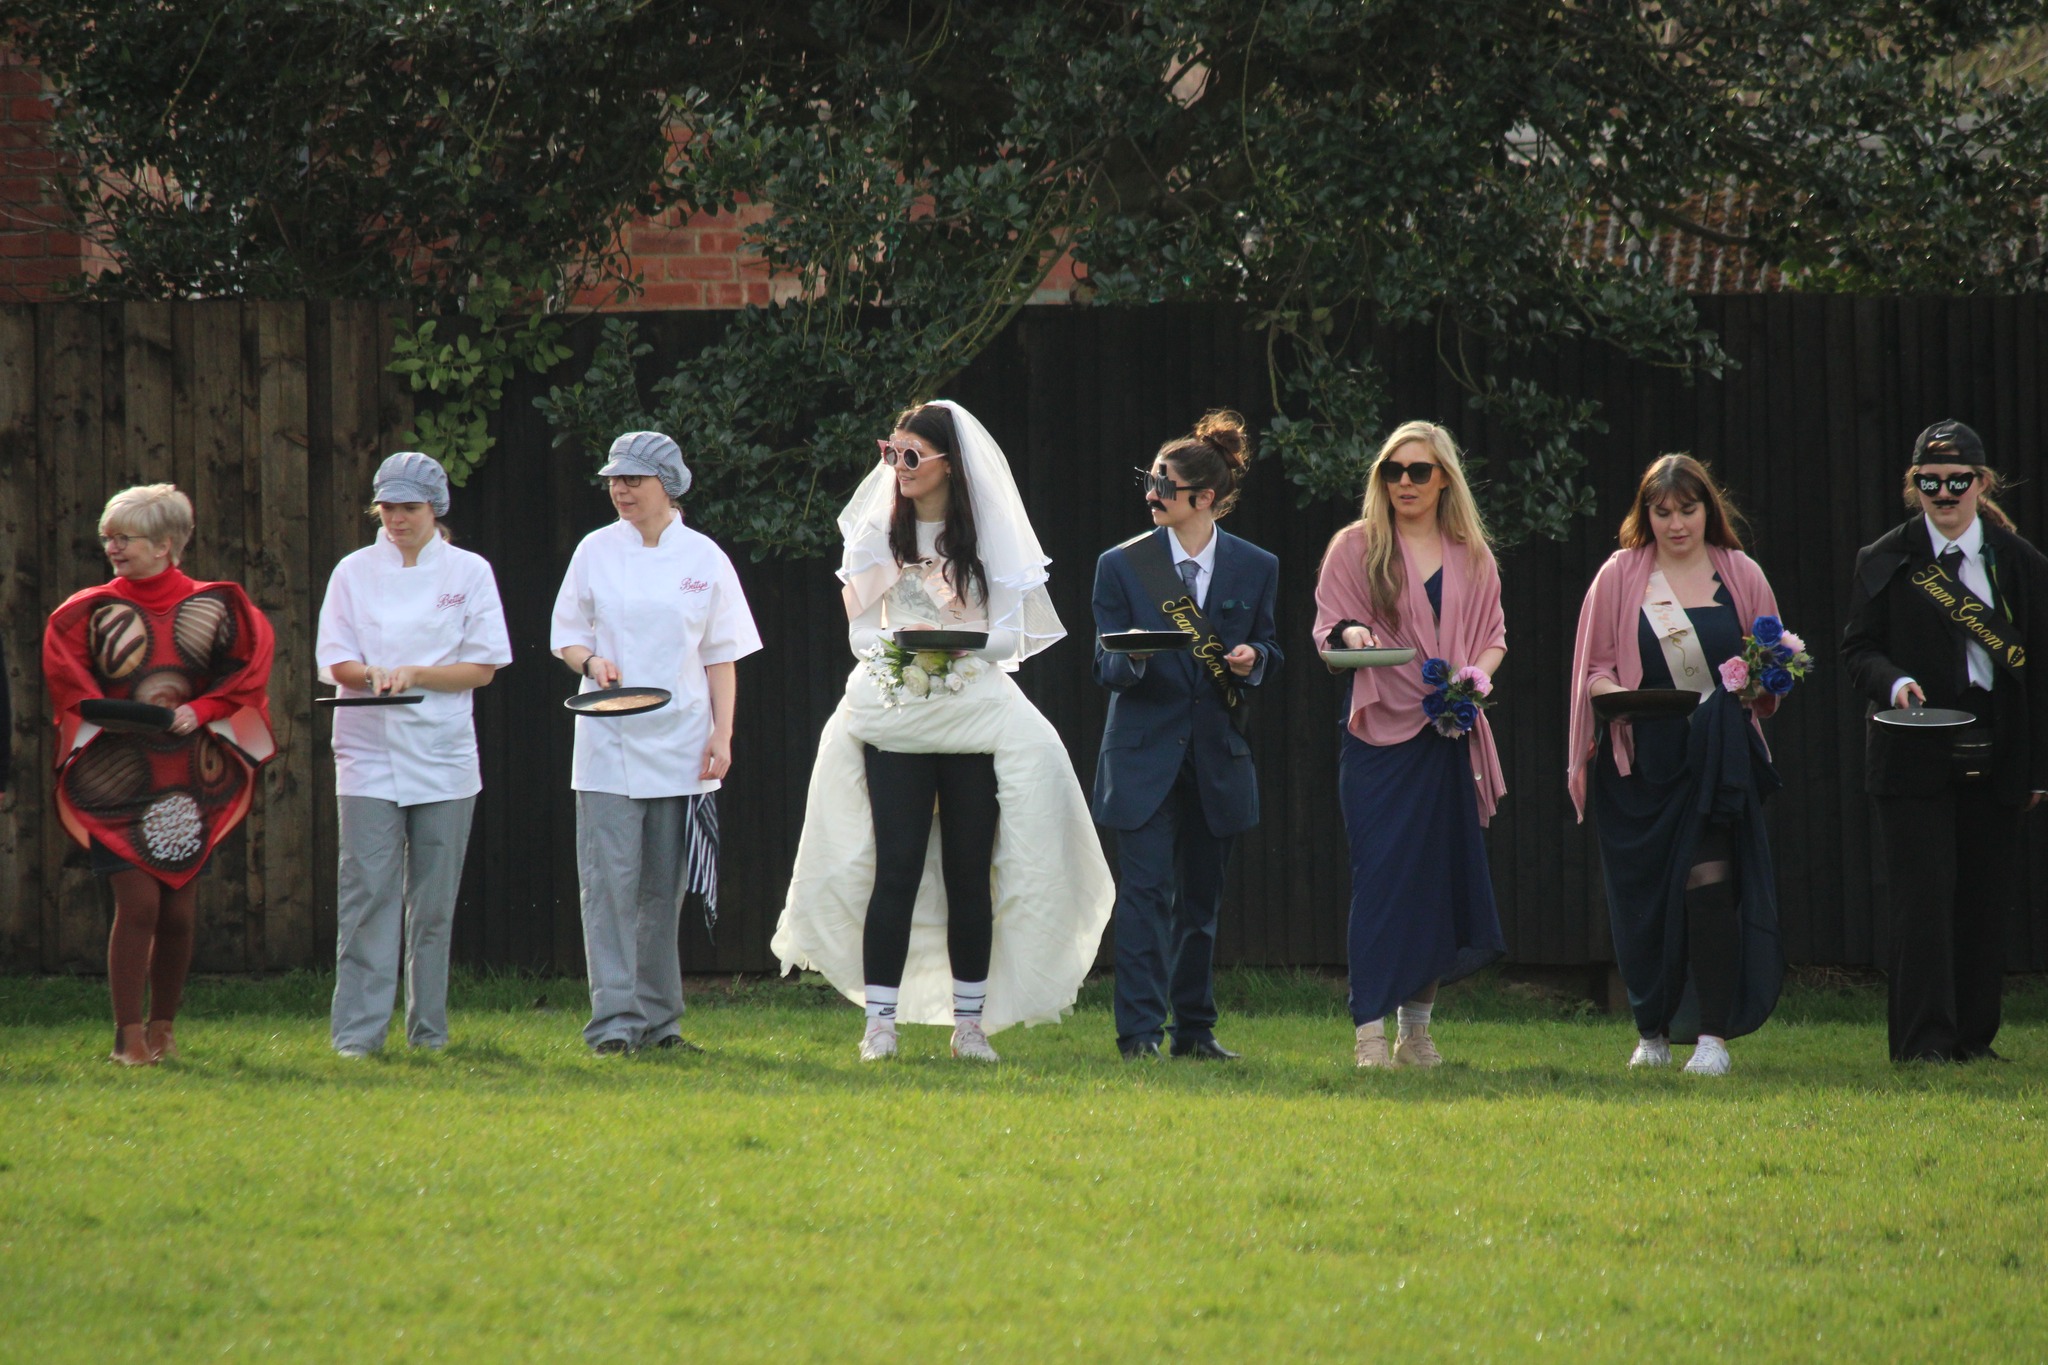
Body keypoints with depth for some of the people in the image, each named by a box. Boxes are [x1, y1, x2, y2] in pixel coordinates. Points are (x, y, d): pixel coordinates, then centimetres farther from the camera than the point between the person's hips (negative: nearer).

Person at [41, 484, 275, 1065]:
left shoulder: (215, 607, 5)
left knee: (178, 911, 3)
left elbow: (248, 667, 2)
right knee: (138, 903, -12)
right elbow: (66, 677, 1)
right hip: (118, 774, -1)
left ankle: (163, 1027, 19)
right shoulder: (92, 611, 3)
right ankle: (128, 1034, -6)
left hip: (190, 777, 1)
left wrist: (201, 709, -12)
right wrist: (111, 714, -16)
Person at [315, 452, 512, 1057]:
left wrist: (415, 676, -13)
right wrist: (371, 676, -19)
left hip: (443, 753, 0)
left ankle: (429, 1026, 11)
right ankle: (358, 1029, -9)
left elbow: (483, 667, 2)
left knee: (434, 897, 3)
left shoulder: (468, 572, 5)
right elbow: (335, 661, 3)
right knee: (367, 892, -8)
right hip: (370, 752, 0)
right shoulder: (355, 572, 6)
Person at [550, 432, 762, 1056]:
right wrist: (592, 662, -13)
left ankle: (656, 1020, 13)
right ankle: (613, 1022, -11)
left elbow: (721, 653, 6)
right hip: (609, 742, -1)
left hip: (680, 742, 1)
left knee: (664, 887, 5)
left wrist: (722, 734, -2)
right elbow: (566, 634, 9)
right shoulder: (596, 552, 3)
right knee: (611, 881, -9)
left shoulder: (702, 558, 4)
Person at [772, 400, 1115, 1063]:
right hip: (894, 717, 0)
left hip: (976, 715, 0)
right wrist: (893, 642, -13)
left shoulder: (989, 536, 2)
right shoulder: (877, 533, 7)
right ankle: (880, 1022, -6)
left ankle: (970, 1022, 8)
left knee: (970, 870, 1)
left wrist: (955, 642, -17)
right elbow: (860, 628, 8)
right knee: (896, 865, -8)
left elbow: (1010, 637, 1)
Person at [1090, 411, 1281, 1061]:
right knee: (1146, 891, -11)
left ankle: (1195, 1028, 17)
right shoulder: (1122, 565, 0)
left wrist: (1253, 660, -11)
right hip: (1143, 755, -2)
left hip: (1216, 757, 2)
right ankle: (1139, 1030, -12)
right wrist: (1133, 660, -24)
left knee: (1201, 898, 9)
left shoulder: (1255, 568, 4)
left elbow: (1268, 655, 13)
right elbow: (1106, 666, -1)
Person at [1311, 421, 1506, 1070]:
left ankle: (1417, 1032, 13)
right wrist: (1350, 635, -23)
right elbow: (1328, 627, 0)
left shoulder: (1471, 557, 13)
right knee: (1382, 875, -11)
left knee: (1444, 874, 3)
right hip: (1381, 730, -4)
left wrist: (1478, 674, -5)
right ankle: (1370, 1035, -11)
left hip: (1450, 733, 4)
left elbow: (1492, 635, 16)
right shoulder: (1355, 547, 4)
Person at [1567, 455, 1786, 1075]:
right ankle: (1653, 1031, 17)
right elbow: (1593, 668, 6)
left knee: (1709, 883, -14)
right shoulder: (1620, 577, 6)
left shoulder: (1741, 576, 8)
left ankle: (1712, 1035, -15)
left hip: (1717, 761, -1)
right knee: (1644, 897, 4)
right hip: (1639, 761, 1)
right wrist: (1613, 691, -15)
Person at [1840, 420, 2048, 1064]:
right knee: (1924, 894, -7)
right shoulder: (1885, 561, 3)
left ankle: (1973, 1035, 13)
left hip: (1995, 758, 2)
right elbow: (1858, 649, 3)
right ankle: (1923, 1036, -7)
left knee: (1987, 900, 4)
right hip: (1915, 757, -2)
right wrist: (1893, 682, -19)